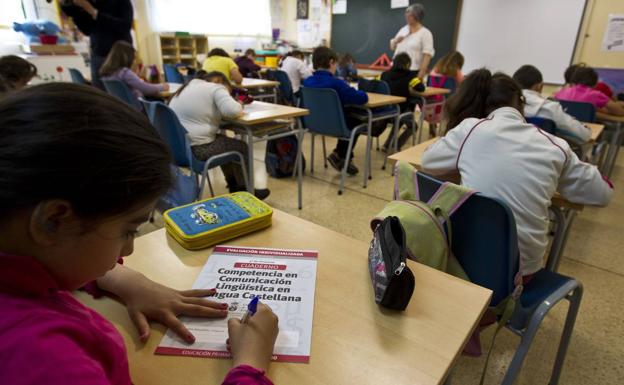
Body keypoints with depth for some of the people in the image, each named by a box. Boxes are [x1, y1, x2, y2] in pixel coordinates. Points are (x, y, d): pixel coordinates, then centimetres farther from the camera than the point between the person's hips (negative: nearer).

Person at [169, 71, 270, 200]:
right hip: (195, 149, -9)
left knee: (225, 142, 28)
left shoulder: (188, 87, 20)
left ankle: (234, 185, 35)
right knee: (241, 147, 9)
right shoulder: (215, 88, -7)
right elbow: (232, 111, -20)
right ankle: (244, 191, 23)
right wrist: (240, 106, 2)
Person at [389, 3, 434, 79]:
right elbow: (392, 47, 21)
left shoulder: (425, 33, -4)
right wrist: (396, 41, -2)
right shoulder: (403, 29, 14)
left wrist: (422, 71, -22)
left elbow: (427, 54, -12)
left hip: (413, 71, -6)